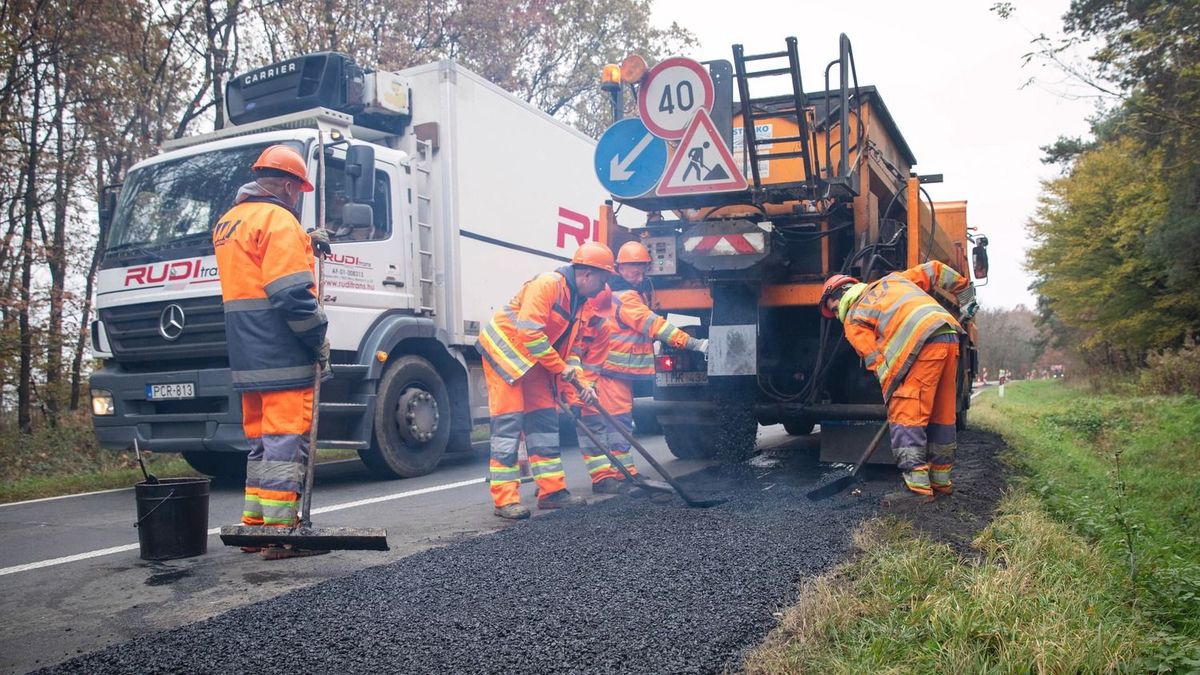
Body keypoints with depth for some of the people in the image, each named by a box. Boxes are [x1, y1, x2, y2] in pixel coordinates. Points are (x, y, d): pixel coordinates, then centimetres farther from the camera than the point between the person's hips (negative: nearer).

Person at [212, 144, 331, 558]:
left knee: (261, 439, 16)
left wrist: (304, 246, 15)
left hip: (247, 355, 9)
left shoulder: (228, 222, 19)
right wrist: (319, 341, -10)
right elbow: (292, 294, -18)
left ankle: (255, 523, 21)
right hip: (283, 355, -9)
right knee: (286, 441, -6)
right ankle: (281, 531, -4)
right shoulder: (278, 221, -11)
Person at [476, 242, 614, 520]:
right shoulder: (547, 284, -21)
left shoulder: (578, 300, 9)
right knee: (508, 424, -10)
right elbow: (529, 333, -29)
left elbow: (567, 347, 14)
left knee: (544, 421, 7)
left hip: (534, 361, 9)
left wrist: (576, 382, 3)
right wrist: (562, 368, -22)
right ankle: (505, 499, -6)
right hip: (505, 350, -9)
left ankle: (552, 490, 13)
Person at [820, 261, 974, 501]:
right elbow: (934, 270, 32)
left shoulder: (853, 321, 13)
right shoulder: (891, 280, 31)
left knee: (905, 416, -5)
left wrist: (893, 396, 7)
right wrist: (966, 289, 42)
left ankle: (917, 484, -11)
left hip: (923, 344, -7)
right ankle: (941, 479, 23)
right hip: (950, 337, 7)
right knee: (941, 416, 15)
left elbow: (877, 363, 4)